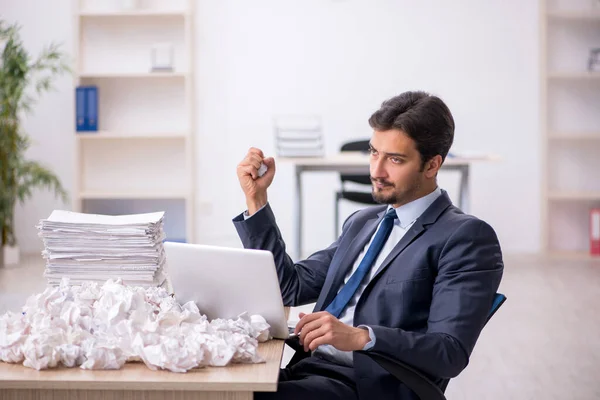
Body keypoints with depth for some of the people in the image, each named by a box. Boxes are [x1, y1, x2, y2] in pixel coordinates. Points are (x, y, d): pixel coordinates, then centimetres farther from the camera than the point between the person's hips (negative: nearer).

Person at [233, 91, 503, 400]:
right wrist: (256, 198, 13)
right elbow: (291, 287, 18)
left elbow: (451, 352, -14)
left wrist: (360, 337, -28)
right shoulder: (362, 222, 21)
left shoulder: (467, 237, -5)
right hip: (310, 369, 7)